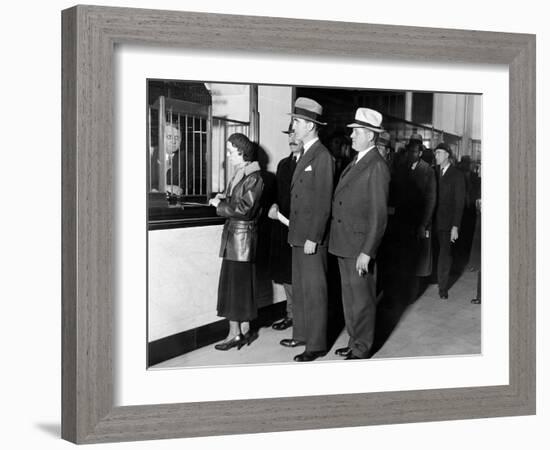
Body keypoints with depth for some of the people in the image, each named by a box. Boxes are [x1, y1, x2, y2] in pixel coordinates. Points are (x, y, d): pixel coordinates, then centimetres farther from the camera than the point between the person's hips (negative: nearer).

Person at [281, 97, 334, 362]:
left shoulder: (323, 156, -15)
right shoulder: (306, 155, 14)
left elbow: (323, 203, -18)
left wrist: (313, 238, -19)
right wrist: (294, 231, 12)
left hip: (312, 237, -9)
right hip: (299, 235, 9)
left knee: (314, 292, -1)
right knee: (299, 289, 16)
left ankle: (316, 345, 7)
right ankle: (301, 334, 27)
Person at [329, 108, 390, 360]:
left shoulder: (377, 167, -14)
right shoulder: (356, 162, 14)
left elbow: (379, 214, -17)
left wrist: (367, 252, -19)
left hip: (360, 246, -9)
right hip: (344, 244, 9)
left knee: (362, 299, 2)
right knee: (349, 297, 17)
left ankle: (362, 349, 14)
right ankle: (354, 341, 30)